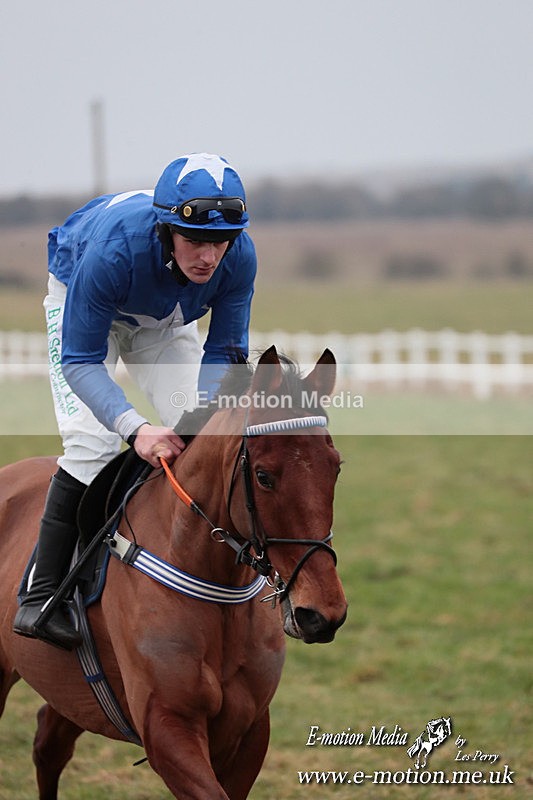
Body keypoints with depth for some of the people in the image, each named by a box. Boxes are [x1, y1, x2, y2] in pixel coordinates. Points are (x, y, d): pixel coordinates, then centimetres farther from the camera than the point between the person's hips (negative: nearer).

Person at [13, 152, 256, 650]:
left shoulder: (239, 258, -32)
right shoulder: (114, 247, -44)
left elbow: (224, 352, -18)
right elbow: (80, 361, -37)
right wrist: (134, 428, -51)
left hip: (165, 321, 4)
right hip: (80, 304, -4)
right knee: (92, 442, -21)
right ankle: (40, 595, -17)